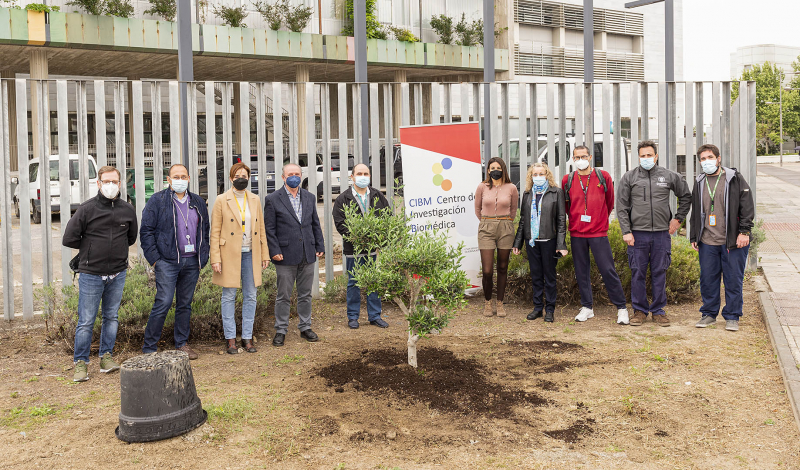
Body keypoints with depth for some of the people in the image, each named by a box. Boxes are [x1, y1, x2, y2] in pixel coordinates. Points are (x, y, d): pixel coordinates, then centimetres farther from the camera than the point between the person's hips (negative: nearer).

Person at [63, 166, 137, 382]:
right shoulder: (87, 209, -7)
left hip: (117, 274, 3)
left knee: (111, 317, 12)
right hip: (91, 274, -3)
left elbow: (131, 237, 20)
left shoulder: (128, 210, 4)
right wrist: (91, 249, 4)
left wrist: (115, 249, 11)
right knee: (86, 321, 1)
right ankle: (81, 362, 12)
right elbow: (69, 239, -4)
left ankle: (107, 356, 25)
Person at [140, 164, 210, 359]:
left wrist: (203, 257, 11)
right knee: (163, 303, -9)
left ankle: (182, 344, 22)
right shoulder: (157, 201, -1)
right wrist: (154, 258, -9)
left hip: (192, 262, 5)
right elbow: (146, 231, -3)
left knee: (185, 303, 11)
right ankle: (149, 347, 2)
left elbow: (205, 231, 19)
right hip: (167, 261, -5)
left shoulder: (198, 203, 14)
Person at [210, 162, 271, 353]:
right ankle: (230, 339, 10)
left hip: (250, 254, 4)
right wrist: (215, 259, -9)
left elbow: (261, 229, 12)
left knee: (250, 297, 6)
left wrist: (265, 254, 8)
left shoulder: (255, 200, 9)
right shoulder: (222, 201, -2)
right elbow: (215, 232, -3)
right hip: (230, 254, -3)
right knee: (229, 297, 2)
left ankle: (247, 337, 15)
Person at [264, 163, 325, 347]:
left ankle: (305, 327, 24)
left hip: (307, 255, 4)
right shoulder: (273, 199, -2)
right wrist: (275, 251, -11)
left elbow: (315, 224, 15)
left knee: (305, 295, 12)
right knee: (283, 296, 3)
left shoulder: (310, 198, 11)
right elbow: (269, 229, -4)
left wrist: (320, 246, 8)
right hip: (286, 256, -4)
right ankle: (280, 331, 14)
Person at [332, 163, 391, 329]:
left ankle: (374, 316, 20)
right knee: (353, 283, 7)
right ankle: (352, 317, 19)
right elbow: (339, 224, -7)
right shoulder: (343, 199, -1)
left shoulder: (378, 196, 8)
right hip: (353, 248, -2)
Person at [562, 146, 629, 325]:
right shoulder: (567, 180, 4)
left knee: (608, 270, -4)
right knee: (582, 271, 8)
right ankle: (587, 307, 19)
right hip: (576, 233, 2)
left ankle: (621, 308, 6)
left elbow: (610, 201, 12)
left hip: (598, 232, -2)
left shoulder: (603, 177, 1)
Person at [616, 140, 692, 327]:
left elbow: (686, 196, 20)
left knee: (659, 273, 6)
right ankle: (639, 310, 14)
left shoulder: (669, 176, 6)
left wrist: (678, 219, 12)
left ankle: (658, 310, 16)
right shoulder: (629, 177, 2)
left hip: (661, 233, 1)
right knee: (638, 273, 3)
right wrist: (626, 231, -6)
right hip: (637, 234, -1)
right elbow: (621, 207, 1)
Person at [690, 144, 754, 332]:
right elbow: (696, 212, 19)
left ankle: (732, 317, 13)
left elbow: (747, 206, -3)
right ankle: (709, 314, 21)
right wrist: (694, 237, 15)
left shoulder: (735, 179, 0)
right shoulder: (699, 183, 13)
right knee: (708, 279, 7)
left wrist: (744, 231, -11)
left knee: (733, 279, 2)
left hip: (733, 241, -3)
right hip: (707, 242, 4)